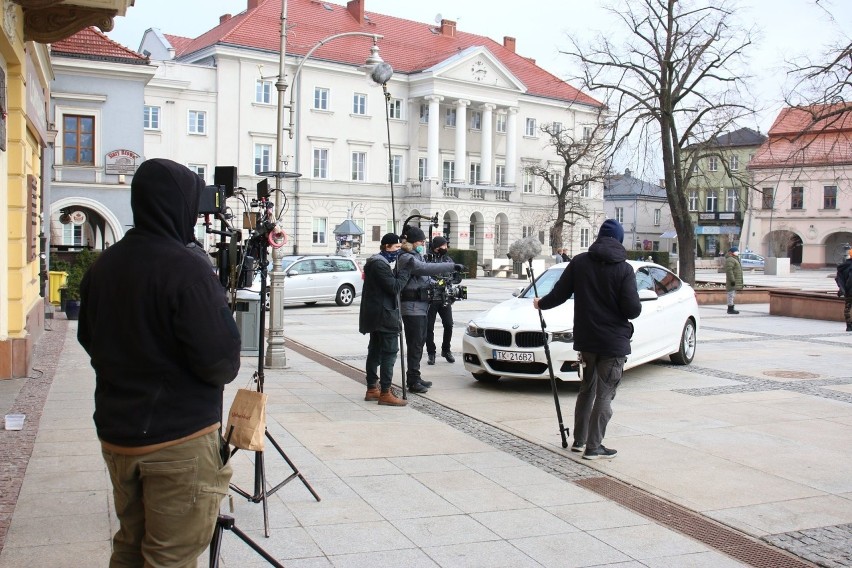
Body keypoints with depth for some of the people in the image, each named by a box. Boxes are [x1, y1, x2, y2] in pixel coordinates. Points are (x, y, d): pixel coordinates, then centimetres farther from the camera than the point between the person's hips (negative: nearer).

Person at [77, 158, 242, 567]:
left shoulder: (102, 266, 4)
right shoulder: (187, 268, -20)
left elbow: (89, 339, 16)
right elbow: (219, 362, -21)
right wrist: (227, 366, -2)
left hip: (116, 434, 8)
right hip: (180, 441, -7)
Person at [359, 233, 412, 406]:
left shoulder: (373, 262, 16)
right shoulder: (380, 265, -17)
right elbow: (395, 287, -21)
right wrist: (406, 271, -13)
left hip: (375, 315, 11)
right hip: (384, 315, -11)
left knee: (375, 352, 15)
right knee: (389, 352, -9)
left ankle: (372, 389, 23)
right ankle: (385, 393, -9)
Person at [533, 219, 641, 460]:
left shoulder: (579, 262, -2)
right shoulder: (624, 269, -11)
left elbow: (559, 293, 3)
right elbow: (633, 309, -16)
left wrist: (541, 304, 22)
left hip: (585, 339, 4)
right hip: (614, 342, -4)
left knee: (586, 389, 20)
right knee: (605, 394, 3)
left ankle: (579, 440, 26)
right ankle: (593, 446, 3)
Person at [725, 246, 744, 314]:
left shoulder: (734, 259, 21)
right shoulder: (730, 260, -14)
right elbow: (729, 271, -23)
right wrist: (732, 280, -26)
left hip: (735, 281, 11)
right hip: (733, 281, -11)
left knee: (733, 295, 13)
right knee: (731, 294, -10)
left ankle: (731, 308, 18)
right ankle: (730, 309, -11)